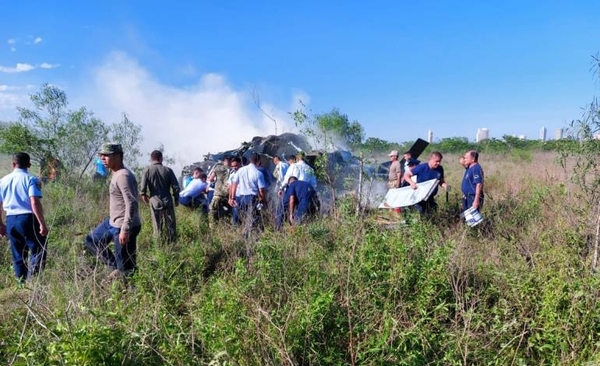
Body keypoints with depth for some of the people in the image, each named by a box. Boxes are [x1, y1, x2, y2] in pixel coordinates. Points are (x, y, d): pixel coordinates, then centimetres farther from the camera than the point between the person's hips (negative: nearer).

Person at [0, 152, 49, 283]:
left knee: (18, 254, 16)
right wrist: (42, 224, -17)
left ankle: (22, 281, 22)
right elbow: (35, 202, -17)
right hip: (28, 218, -6)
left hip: (10, 220, 6)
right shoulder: (31, 179, -7)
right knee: (38, 250, 0)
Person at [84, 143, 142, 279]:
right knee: (91, 241, 23)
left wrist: (125, 230, -29)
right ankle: (117, 268, 24)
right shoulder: (116, 174, 11)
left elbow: (132, 204, -28)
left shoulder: (124, 176, -21)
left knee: (126, 268, -2)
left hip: (123, 227, -11)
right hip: (113, 222, 11)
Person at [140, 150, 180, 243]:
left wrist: (143, 195, 13)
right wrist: (176, 199, 11)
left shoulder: (147, 170, -6)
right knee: (171, 225, 10)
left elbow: (143, 187, -9)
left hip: (155, 202, 0)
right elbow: (175, 187, -3)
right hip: (167, 202, 1)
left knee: (157, 227, 8)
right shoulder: (168, 170, -3)